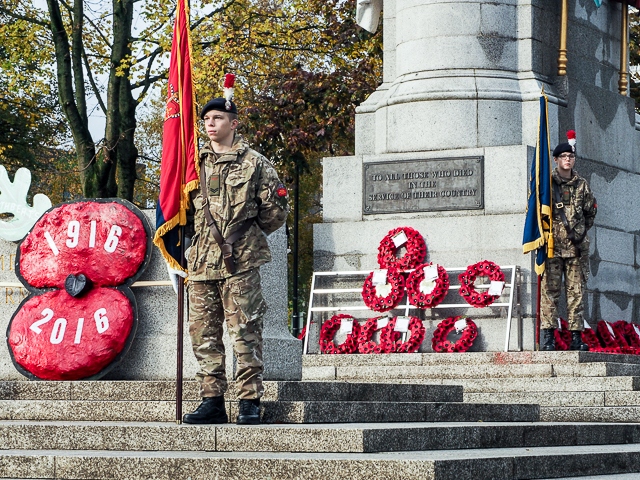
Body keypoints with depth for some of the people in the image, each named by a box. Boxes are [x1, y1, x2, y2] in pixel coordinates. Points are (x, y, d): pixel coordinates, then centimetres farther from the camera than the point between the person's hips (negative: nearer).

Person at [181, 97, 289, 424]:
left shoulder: (254, 163, 4)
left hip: (239, 262, -5)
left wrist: (248, 234, 10)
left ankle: (250, 402, -3)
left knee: (245, 334, -6)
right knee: (203, 334, 4)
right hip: (201, 262, 5)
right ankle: (212, 400, 9)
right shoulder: (196, 164, 17)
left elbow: (276, 209, 5)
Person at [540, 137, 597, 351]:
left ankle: (576, 336, 4)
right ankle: (548, 335, -6)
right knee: (550, 290, -7)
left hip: (576, 246, 3)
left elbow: (591, 211, 23)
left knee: (576, 291, 2)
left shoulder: (582, 185, 12)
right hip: (552, 246, -3)